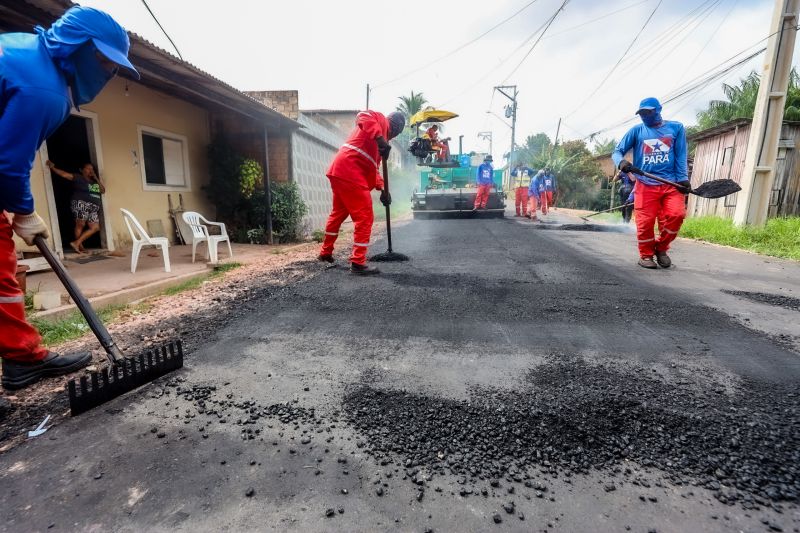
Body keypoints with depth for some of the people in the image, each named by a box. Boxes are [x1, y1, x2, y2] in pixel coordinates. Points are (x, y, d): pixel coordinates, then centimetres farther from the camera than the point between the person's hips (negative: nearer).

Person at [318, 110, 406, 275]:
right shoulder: (380, 120, 4)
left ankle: (326, 253, 36)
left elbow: (373, 166, 25)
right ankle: (358, 263, -6)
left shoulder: (380, 131, 30)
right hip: (350, 173, -10)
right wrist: (380, 138, -30)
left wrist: (382, 189, 13)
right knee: (365, 218, -7)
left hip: (339, 171, 10)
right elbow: (363, 116, -20)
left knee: (338, 214, 22)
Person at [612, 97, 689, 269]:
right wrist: (621, 162, -16)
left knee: (676, 215, -16)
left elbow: (681, 156, 9)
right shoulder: (636, 131, 11)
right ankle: (646, 255, 11)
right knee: (645, 221, -8)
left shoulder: (676, 128, 12)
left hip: (672, 183, 1)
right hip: (645, 184, -1)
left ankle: (661, 248, 8)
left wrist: (683, 179, -2)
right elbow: (617, 151, 7)